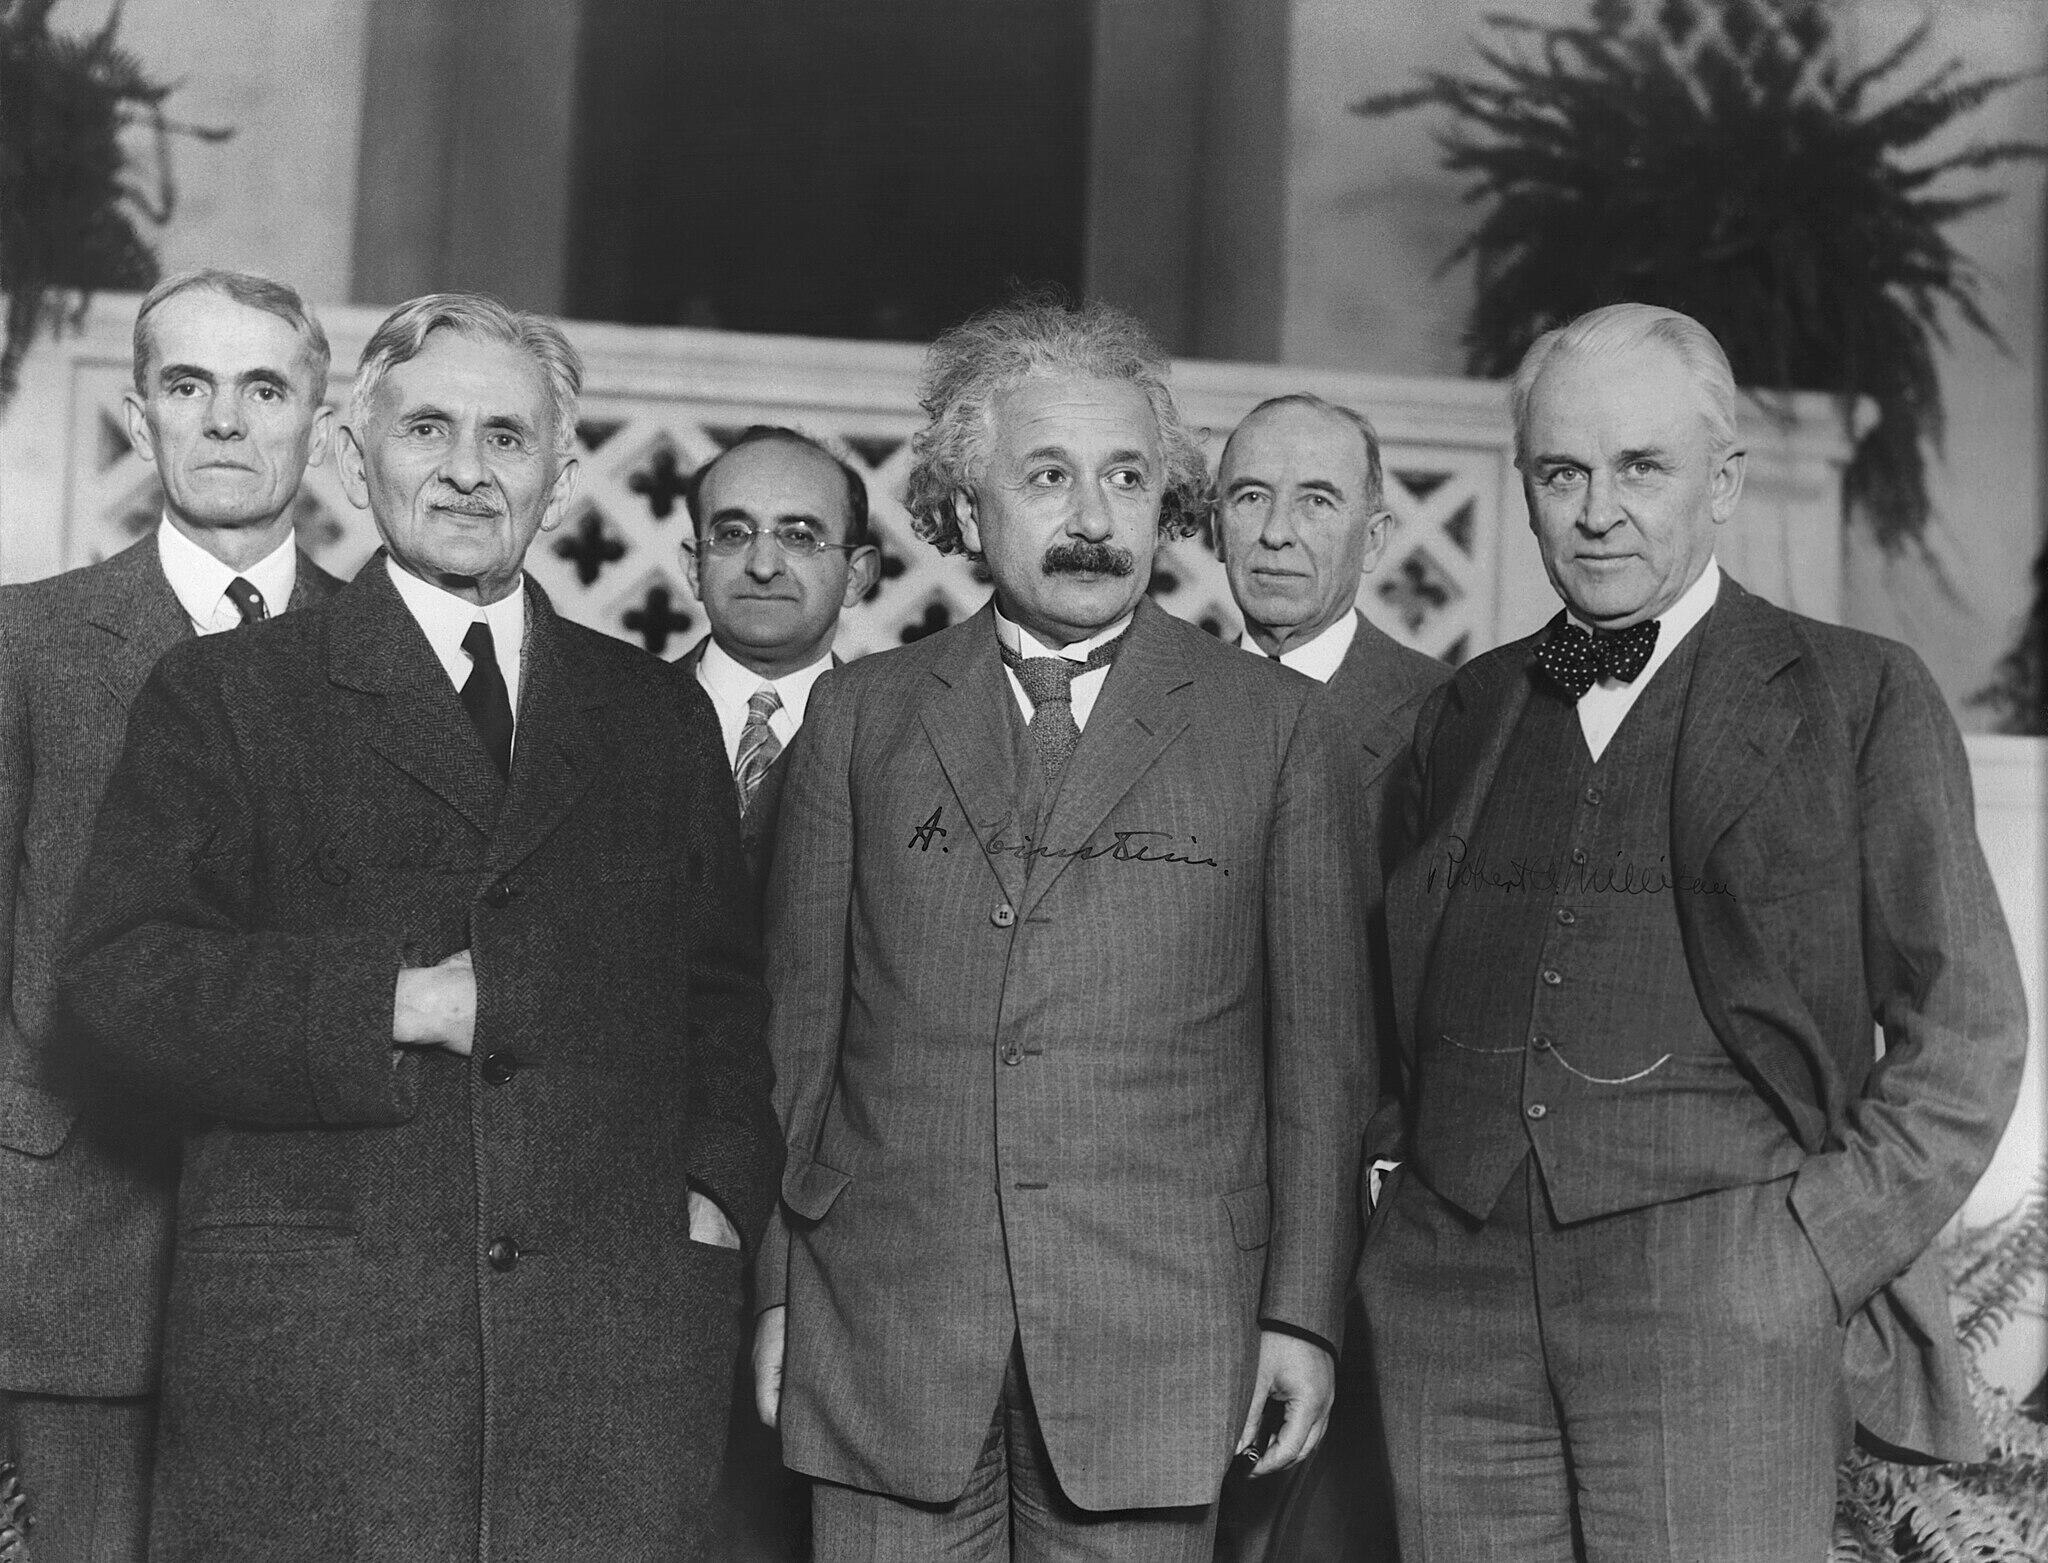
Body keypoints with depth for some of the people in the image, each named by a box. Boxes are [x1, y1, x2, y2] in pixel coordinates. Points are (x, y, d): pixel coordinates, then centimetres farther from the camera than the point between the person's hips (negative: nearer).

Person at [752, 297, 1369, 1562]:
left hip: (1156, 1344, -1)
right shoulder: (860, 717, 9)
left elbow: (1321, 1044, 4)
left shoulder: (1275, 724, 5)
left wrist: (1305, 1311, 0)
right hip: (885, 1344, 1)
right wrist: (779, 1290, 7)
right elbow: (801, 1023, 9)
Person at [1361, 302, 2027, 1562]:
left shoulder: (1861, 699, 4)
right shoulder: (1465, 714, 15)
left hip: (1721, 1311, -3)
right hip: (1459, 1304, 4)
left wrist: (1823, 1259, -7)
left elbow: (1963, 1033, 2)